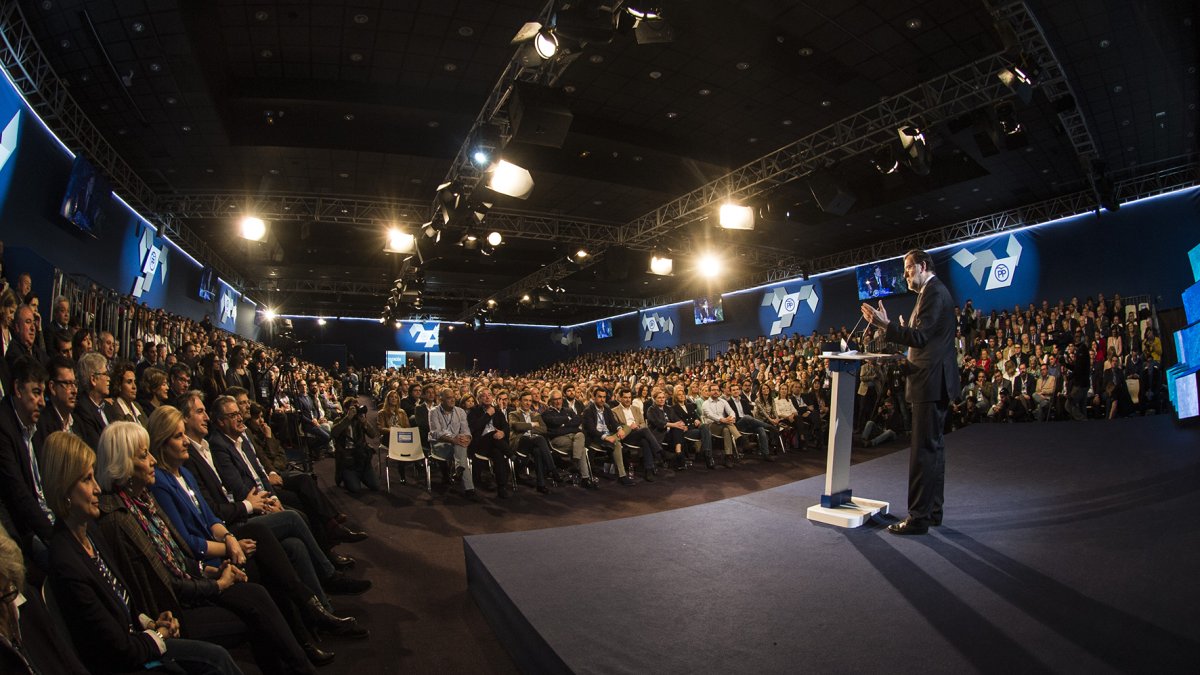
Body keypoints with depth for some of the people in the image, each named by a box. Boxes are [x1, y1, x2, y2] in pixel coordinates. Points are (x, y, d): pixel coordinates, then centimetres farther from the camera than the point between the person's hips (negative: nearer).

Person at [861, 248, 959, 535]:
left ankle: (918, 517, -2)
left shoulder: (934, 292, -14)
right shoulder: (934, 291, 18)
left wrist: (885, 324, -28)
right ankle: (933, 510, 25)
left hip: (930, 381, -11)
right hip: (935, 381, 11)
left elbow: (920, 337, -23)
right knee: (933, 446, 15)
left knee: (924, 449, -8)